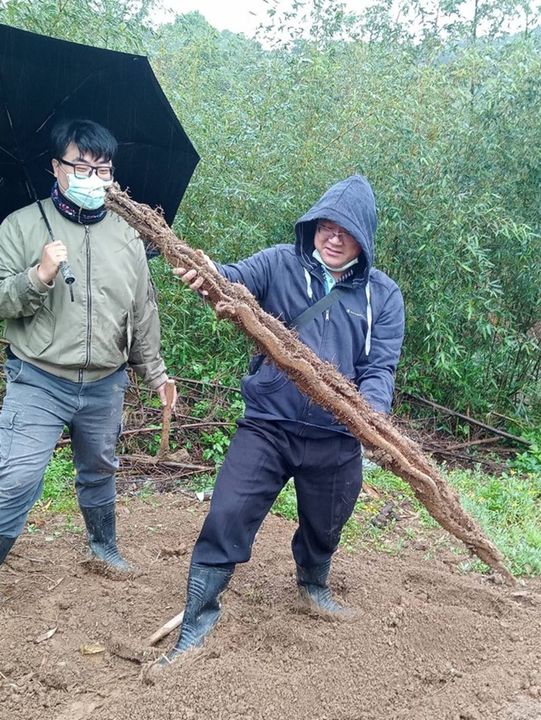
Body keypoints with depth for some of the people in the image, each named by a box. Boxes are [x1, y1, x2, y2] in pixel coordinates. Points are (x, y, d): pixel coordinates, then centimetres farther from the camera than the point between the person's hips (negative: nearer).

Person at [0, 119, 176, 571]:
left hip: (106, 386, 4)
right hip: (38, 383, -4)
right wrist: (39, 276, -23)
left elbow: (143, 312, 14)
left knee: (99, 473, 21)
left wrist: (154, 371, 15)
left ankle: (104, 546, 43)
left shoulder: (126, 236, 7)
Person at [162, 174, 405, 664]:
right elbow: (236, 278, -20)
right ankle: (197, 623, 10)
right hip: (267, 425, -2)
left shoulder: (383, 295, 0)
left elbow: (380, 367, -5)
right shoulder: (280, 264, -3)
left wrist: (371, 410, -26)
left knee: (324, 527, 22)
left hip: (335, 439, 2)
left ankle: (313, 584, 55)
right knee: (227, 518, -9)